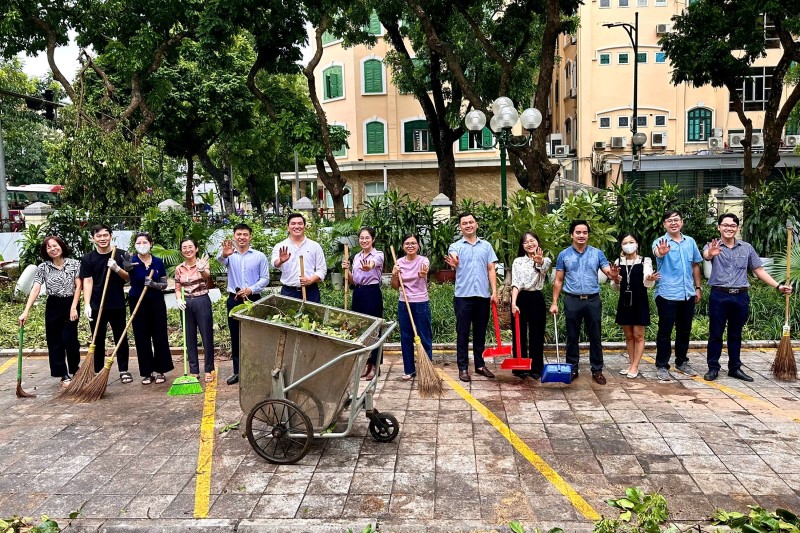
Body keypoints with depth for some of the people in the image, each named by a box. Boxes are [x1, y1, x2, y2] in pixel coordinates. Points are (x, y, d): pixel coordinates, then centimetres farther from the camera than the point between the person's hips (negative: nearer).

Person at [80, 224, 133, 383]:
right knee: (98, 340, 8)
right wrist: (87, 304, -12)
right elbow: (87, 282, -3)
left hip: (117, 305, 0)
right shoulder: (88, 259, 1)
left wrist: (117, 269, -19)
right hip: (96, 306, 0)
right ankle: (98, 372, 17)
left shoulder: (121, 255, 2)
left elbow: (129, 277, 0)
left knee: (121, 338, 7)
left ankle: (124, 370, 16)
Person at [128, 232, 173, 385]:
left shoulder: (158, 262, -1)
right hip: (138, 303, -1)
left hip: (156, 302, 1)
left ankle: (160, 371, 14)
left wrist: (153, 284, -17)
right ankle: (147, 373, 14)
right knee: (142, 338, 5)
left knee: (160, 336, 3)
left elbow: (164, 285, 3)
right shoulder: (132, 261, -8)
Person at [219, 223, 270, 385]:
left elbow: (265, 278, -1)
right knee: (235, 337, 8)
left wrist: (251, 289, -17)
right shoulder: (230, 255, 3)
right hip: (234, 300, 2)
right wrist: (224, 254, -46)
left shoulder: (260, 256, 1)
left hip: (253, 299, -2)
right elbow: (220, 260, -21)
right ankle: (237, 371, 16)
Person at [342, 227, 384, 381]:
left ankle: (375, 365, 8)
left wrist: (369, 266, -57)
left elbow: (373, 263, -34)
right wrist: (347, 270, -4)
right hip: (358, 294, 6)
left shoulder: (378, 254, -7)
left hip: (372, 294, -6)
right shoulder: (357, 257, 12)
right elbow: (353, 281, 15)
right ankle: (366, 363, 21)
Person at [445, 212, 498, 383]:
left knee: (480, 333, 11)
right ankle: (463, 367, 10)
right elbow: (454, 261, -21)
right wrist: (454, 264, -46)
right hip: (463, 295, -2)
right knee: (463, 333, 3)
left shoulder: (486, 246, 10)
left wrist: (494, 291, -2)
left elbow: (491, 270, 9)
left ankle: (480, 365, 22)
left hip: (483, 296, 3)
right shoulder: (455, 246, 1)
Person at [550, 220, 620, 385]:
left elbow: (608, 272, -5)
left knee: (595, 337, 6)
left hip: (593, 300, 0)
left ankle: (597, 370, 16)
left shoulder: (597, 253, 3)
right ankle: (572, 369, 18)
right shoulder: (564, 255, 2)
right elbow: (558, 281, 5)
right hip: (572, 300, 0)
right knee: (572, 337, 7)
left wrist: (614, 275, -30)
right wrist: (554, 302, 0)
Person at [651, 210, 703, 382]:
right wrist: (661, 252, -57)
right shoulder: (660, 242, -9)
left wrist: (698, 287, 14)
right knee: (665, 331, 0)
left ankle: (682, 362, 29)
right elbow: (657, 251, -34)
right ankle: (662, 366, 8)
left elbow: (695, 265, 17)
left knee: (684, 330, 15)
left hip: (688, 294, 5)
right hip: (667, 295, -5)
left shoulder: (690, 242, 8)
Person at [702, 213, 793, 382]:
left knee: (735, 334, 13)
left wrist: (778, 286, 2)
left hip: (740, 297, 3)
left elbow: (759, 270, 11)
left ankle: (735, 368, 22)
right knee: (715, 334, 3)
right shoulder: (713, 246, -3)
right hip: (719, 296, -3)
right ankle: (713, 368, 12)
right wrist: (711, 253, -52)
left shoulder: (747, 248, 8)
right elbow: (706, 255, -27)